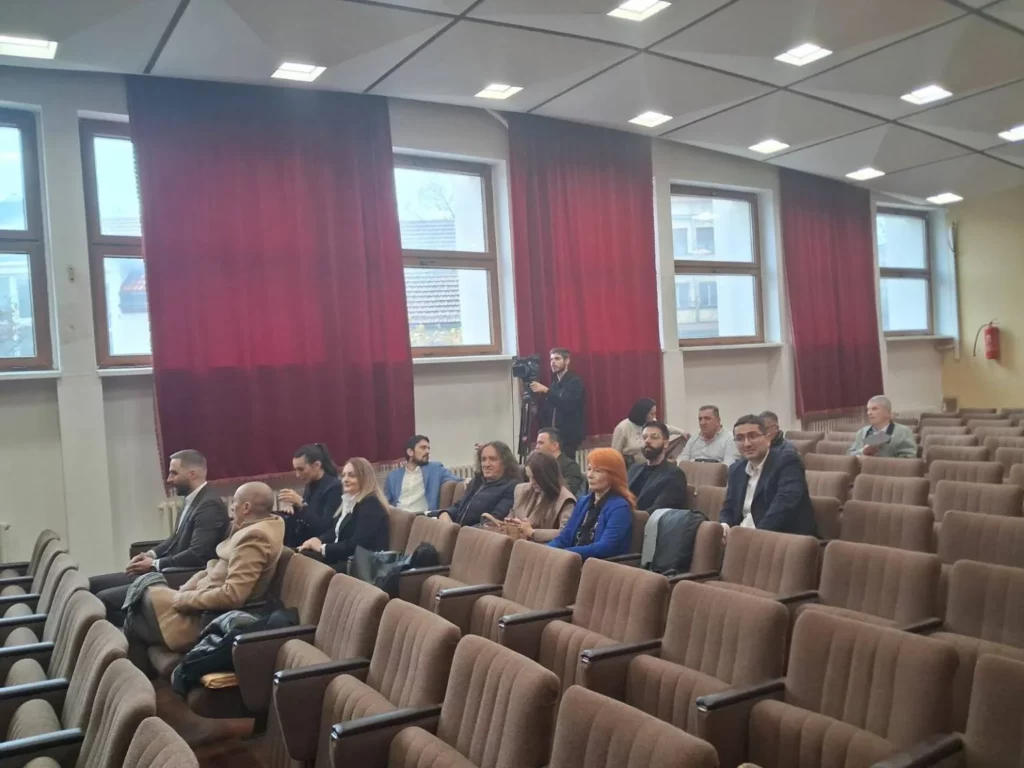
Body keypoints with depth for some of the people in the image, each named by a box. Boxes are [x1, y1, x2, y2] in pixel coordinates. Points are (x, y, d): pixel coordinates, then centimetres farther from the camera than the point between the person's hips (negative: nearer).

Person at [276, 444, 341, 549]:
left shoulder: (334, 487, -13)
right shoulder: (310, 484, 9)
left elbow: (324, 527, -20)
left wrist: (301, 503, -26)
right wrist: (292, 507, -3)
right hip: (301, 542, 7)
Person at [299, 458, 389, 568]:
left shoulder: (370, 505, -13)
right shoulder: (349, 501, 18)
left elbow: (356, 545, -21)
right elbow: (335, 532, 17)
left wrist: (323, 548, -14)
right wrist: (318, 540, -5)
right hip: (343, 558, 9)